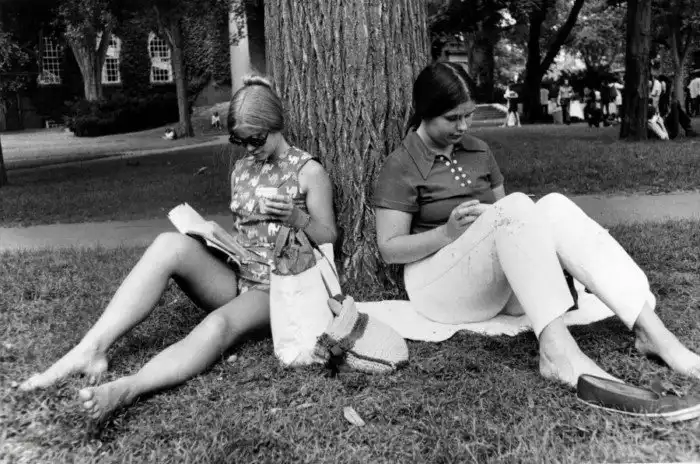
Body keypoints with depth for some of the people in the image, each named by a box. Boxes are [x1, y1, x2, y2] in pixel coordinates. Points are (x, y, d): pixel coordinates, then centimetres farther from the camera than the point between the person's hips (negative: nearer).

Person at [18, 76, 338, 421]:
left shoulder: (309, 171, -2)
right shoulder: (242, 169, 14)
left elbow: (328, 238, 0)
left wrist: (295, 217, -19)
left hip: (275, 289, -4)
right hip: (234, 276, 5)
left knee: (219, 325, -39)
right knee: (172, 244, -26)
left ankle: (125, 389, -58)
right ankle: (91, 349, -33)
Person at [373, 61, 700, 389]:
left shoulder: (478, 152, 14)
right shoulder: (400, 167, -6)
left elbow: (504, 215, 17)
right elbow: (389, 249, -9)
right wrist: (448, 232, -24)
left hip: (499, 287, 6)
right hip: (440, 285, -6)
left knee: (554, 207, -22)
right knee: (516, 207, -31)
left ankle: (651, 329, -35)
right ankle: (556, 349, -48)